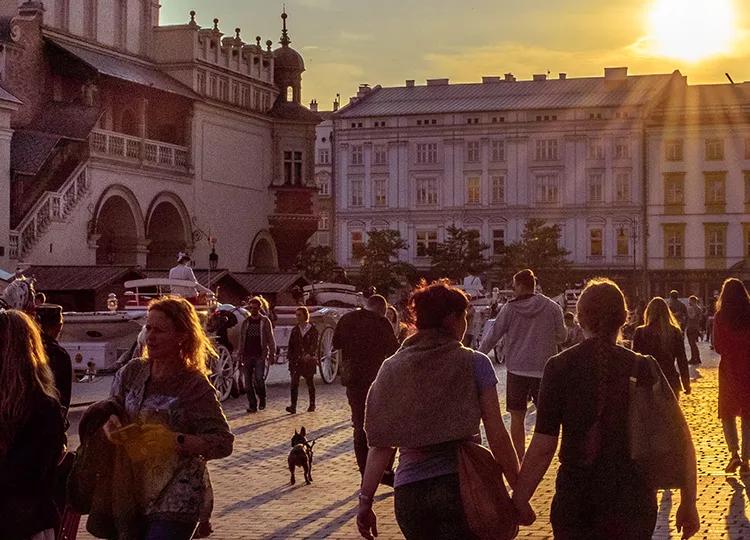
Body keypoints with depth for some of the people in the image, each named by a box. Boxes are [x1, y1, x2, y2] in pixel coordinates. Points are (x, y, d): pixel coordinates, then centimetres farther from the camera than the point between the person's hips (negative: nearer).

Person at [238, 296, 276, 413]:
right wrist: (240, 355, 8)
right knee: (248, 382, 2)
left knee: (259, 379, -15)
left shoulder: (265, 321, 4)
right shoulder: (246, 322, 13)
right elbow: (241, 340, 15)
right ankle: (252, 405, 9)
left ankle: (262, 399, 9)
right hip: (247, 355, 4)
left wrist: (272, 353, -5)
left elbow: (270, 339, 3)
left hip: (260, 355, -4)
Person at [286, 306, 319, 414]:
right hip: (296, 360, 2)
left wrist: (309, 354, -25)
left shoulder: (313, 330, 0)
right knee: (294, 383, -10)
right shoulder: (295, 330, 11)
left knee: (310, 383, 8)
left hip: (309, 360, -2)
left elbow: (314, 345, -9)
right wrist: (290, 357, 3)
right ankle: (293, 406, -15)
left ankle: (312, 405, 22)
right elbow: (291, 346, 13)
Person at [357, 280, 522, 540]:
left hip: (408, 492, 3)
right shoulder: (474, 364, -3)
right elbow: (497, 438, -6)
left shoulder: (391, 369, 6)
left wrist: (366, 500, 6)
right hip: (460, 486, -3)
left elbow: (380, 443, 3)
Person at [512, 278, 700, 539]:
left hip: (576, 497, -1)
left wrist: (518, 502, -3)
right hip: (633, 498, 1)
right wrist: (688, 504, 4)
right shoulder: (644, 368, -3)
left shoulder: (560, 367, -7)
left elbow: (543, 448, -11)